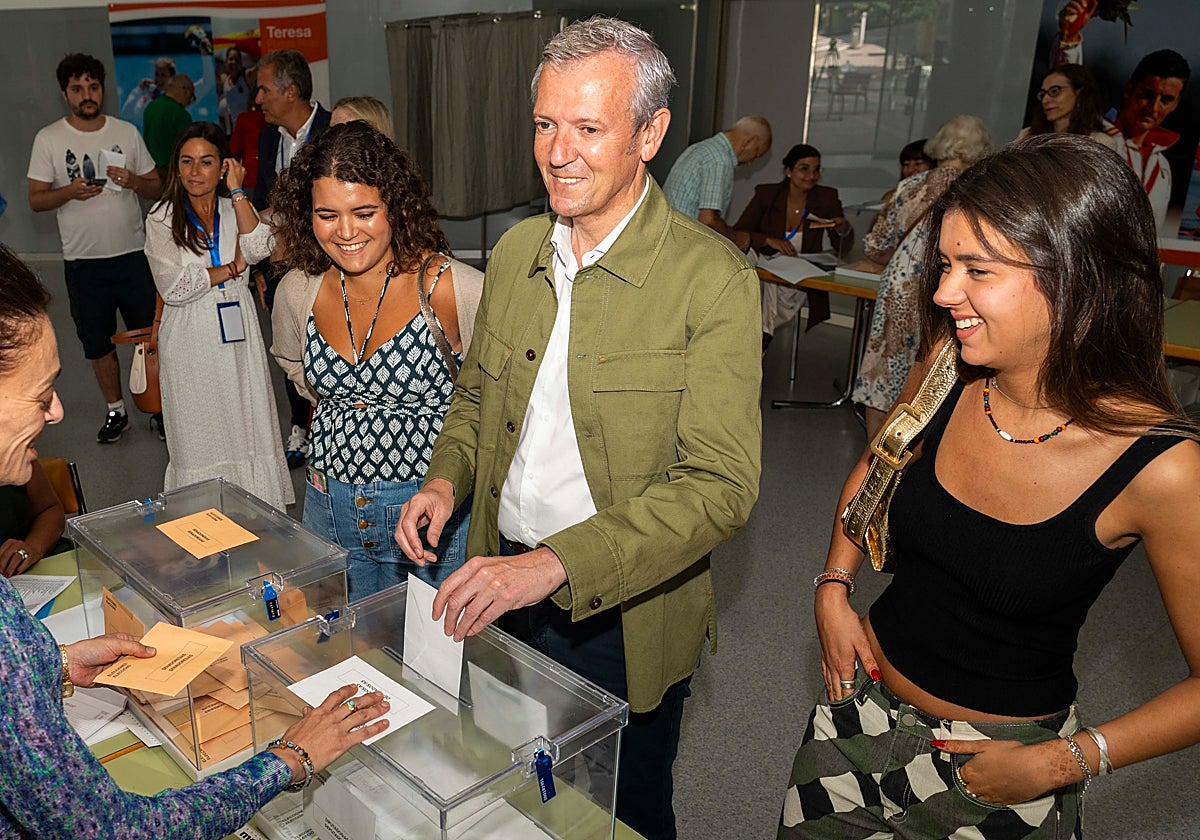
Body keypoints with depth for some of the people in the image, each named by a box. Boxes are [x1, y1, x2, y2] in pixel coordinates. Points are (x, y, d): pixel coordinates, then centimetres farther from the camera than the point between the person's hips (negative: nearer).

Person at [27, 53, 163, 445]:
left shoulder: (126, 132, 4)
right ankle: (115, 411, 26)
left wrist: (133, 181, -15)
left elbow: (156, 188, 7)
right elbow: (35, 199, 0)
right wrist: (70, 192, -19)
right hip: (83, 261, 0)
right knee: (99, 343, 11)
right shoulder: (49, 139, -1)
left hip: (133, 254, 0)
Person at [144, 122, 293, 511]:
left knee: (248, 427, 3)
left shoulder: (235, 209, 8)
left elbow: (259, 249, -14)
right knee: (199, 436, 4)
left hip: (238, 333, 2)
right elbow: (174, 288, -10)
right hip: (191, 339, -2)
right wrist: (231, 268, -5)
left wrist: (236, 191, -11)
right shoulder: (162, 219, -1)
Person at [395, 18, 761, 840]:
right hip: (501, 587, 5)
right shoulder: (513, 251, 2)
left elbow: (720, 484, -25)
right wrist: (446, 478, -5)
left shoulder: (714, 278, -19)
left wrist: (556, 564, -34)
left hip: (624, 618, -5)